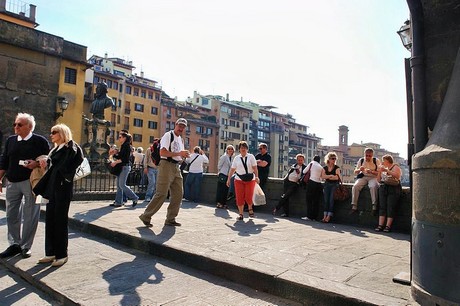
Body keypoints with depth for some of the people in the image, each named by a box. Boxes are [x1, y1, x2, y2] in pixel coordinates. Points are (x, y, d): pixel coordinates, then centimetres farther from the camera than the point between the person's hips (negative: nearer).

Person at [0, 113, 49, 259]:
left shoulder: (40, 141, -2)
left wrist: (37, 164, -19)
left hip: (31, 182, -5)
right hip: (12, 183, 5)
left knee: (30, 216, 1)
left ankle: (25, 246, 12)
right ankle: (14, 244, 22)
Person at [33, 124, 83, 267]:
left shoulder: (71, 149, -8)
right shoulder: (55, 149, 17)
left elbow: (64, 169, -17)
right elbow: (51, 168, 12)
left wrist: (48, 166, -11)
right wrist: (45, 165, -7)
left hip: (63, 189, -8)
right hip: (52, 188, 8)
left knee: (60, 221, -1)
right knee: (50, 220, 10)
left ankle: (62, 254, 9)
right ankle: (51, 252, 20)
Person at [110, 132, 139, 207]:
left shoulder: (127, 146, -11)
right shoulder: (122, 146, 17)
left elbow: (125, 158, -19)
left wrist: (115, 162, -22)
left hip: (125, 167, -9)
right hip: (121, 167, 9)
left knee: (122, 185, -9)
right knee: (118, 185, 8)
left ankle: (134, 198, 1)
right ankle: (118, 202, 12)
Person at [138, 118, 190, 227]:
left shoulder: (180, 139, 20)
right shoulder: (168, 135, -7)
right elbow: (162, 153, -19)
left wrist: (184, 155, 4)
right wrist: (179, 153, -20)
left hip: (176, 167, 9)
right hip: (166, 165, -9)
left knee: (178, 194, 6)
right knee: (162, 194, -10)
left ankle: (170, 219, 15)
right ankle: (146, 217, 3)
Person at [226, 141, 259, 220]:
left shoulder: (251, 157, 2)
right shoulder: (236, 158, 8)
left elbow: (255, 167, -4)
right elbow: (232, 169, 8)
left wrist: (256, 176, -16)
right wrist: (228, 179, 5)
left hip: (250, 179, -2)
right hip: (239, 180, 2)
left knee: (248, 197, -7)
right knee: (239, 197, -2)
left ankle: (250, 208, 25)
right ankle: (241, 214, 10)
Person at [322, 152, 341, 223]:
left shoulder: (337, 168, 2)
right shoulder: (325, 168, 12)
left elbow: (337, 177, -10)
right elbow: (323, 176, -2)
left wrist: (327, 176, -6)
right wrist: (331, 175, -12)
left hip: (334, 184, -3)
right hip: (327, 184, 3)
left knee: (331, 200, -14)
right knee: (326, 199, -10)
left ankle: (329, 217, -16)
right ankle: (325, 216, -12)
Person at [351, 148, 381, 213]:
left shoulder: (376, 161, -2)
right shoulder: (361, 160, 4)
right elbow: (355, 172, 5)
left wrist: (371, 171, -26)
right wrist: (359, 170, -18)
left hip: (373, 178, -2)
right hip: (363, 177, 2)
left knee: (373, 187, -35)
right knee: (355, 186, -26)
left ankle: (374, 206, -27)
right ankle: (354, 206, -23)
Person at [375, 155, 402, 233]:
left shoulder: (395, 167, 6)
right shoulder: (383, 168, 24)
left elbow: (397, 176, -14)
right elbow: (378, 180, 19)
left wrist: (387, 170, -14)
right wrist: (379, 171, 7)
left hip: (393, 189, -5)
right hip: (383, 189, 5)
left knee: (390, 208, -11)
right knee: (382, 206, -5)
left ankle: (388, 226, -12)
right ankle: (380, 225, -10)